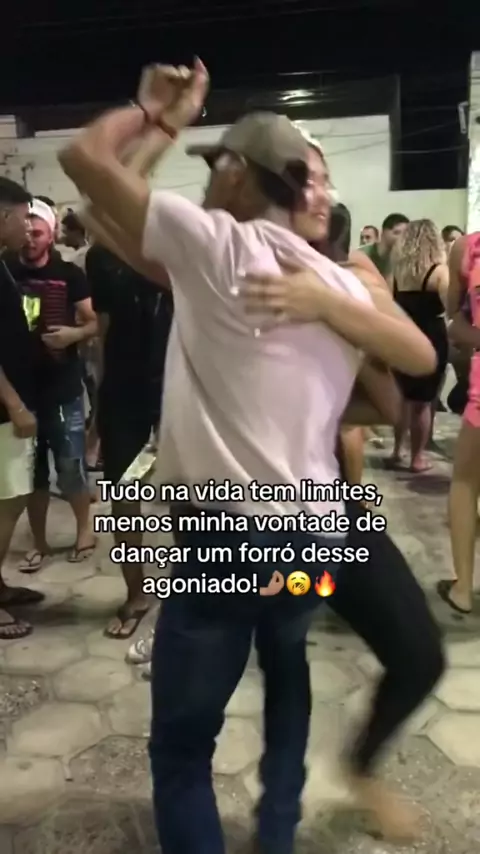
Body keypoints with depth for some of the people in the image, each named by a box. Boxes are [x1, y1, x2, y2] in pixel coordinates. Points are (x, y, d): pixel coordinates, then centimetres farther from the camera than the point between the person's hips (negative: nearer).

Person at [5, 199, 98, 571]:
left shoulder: (69, 274, 1)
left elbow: (95, 321, 3)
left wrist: (74, 333, -19)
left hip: (63, 387, -1)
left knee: (70, 466, 1)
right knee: (32, 470, 9)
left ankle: (85, 528, 24)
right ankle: (40, 543, 23)